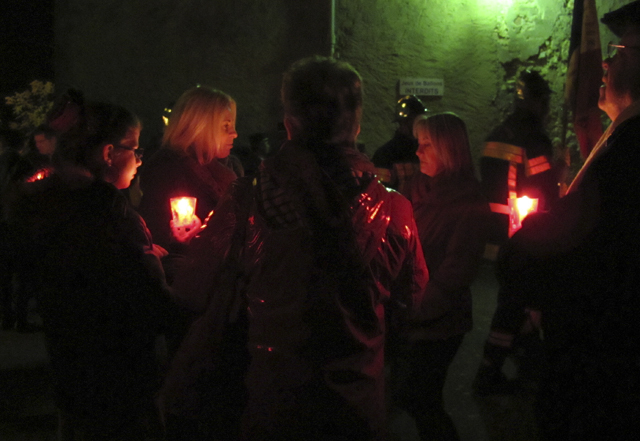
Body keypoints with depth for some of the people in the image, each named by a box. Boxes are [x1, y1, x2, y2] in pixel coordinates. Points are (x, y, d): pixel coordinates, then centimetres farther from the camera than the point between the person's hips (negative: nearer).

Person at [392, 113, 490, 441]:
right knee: (406, 395, 13)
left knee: (418, 400, 2)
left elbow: (455, 273, -17)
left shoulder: (470, 206, -13)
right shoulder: (420, 190, 7)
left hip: (437, 324, -7)